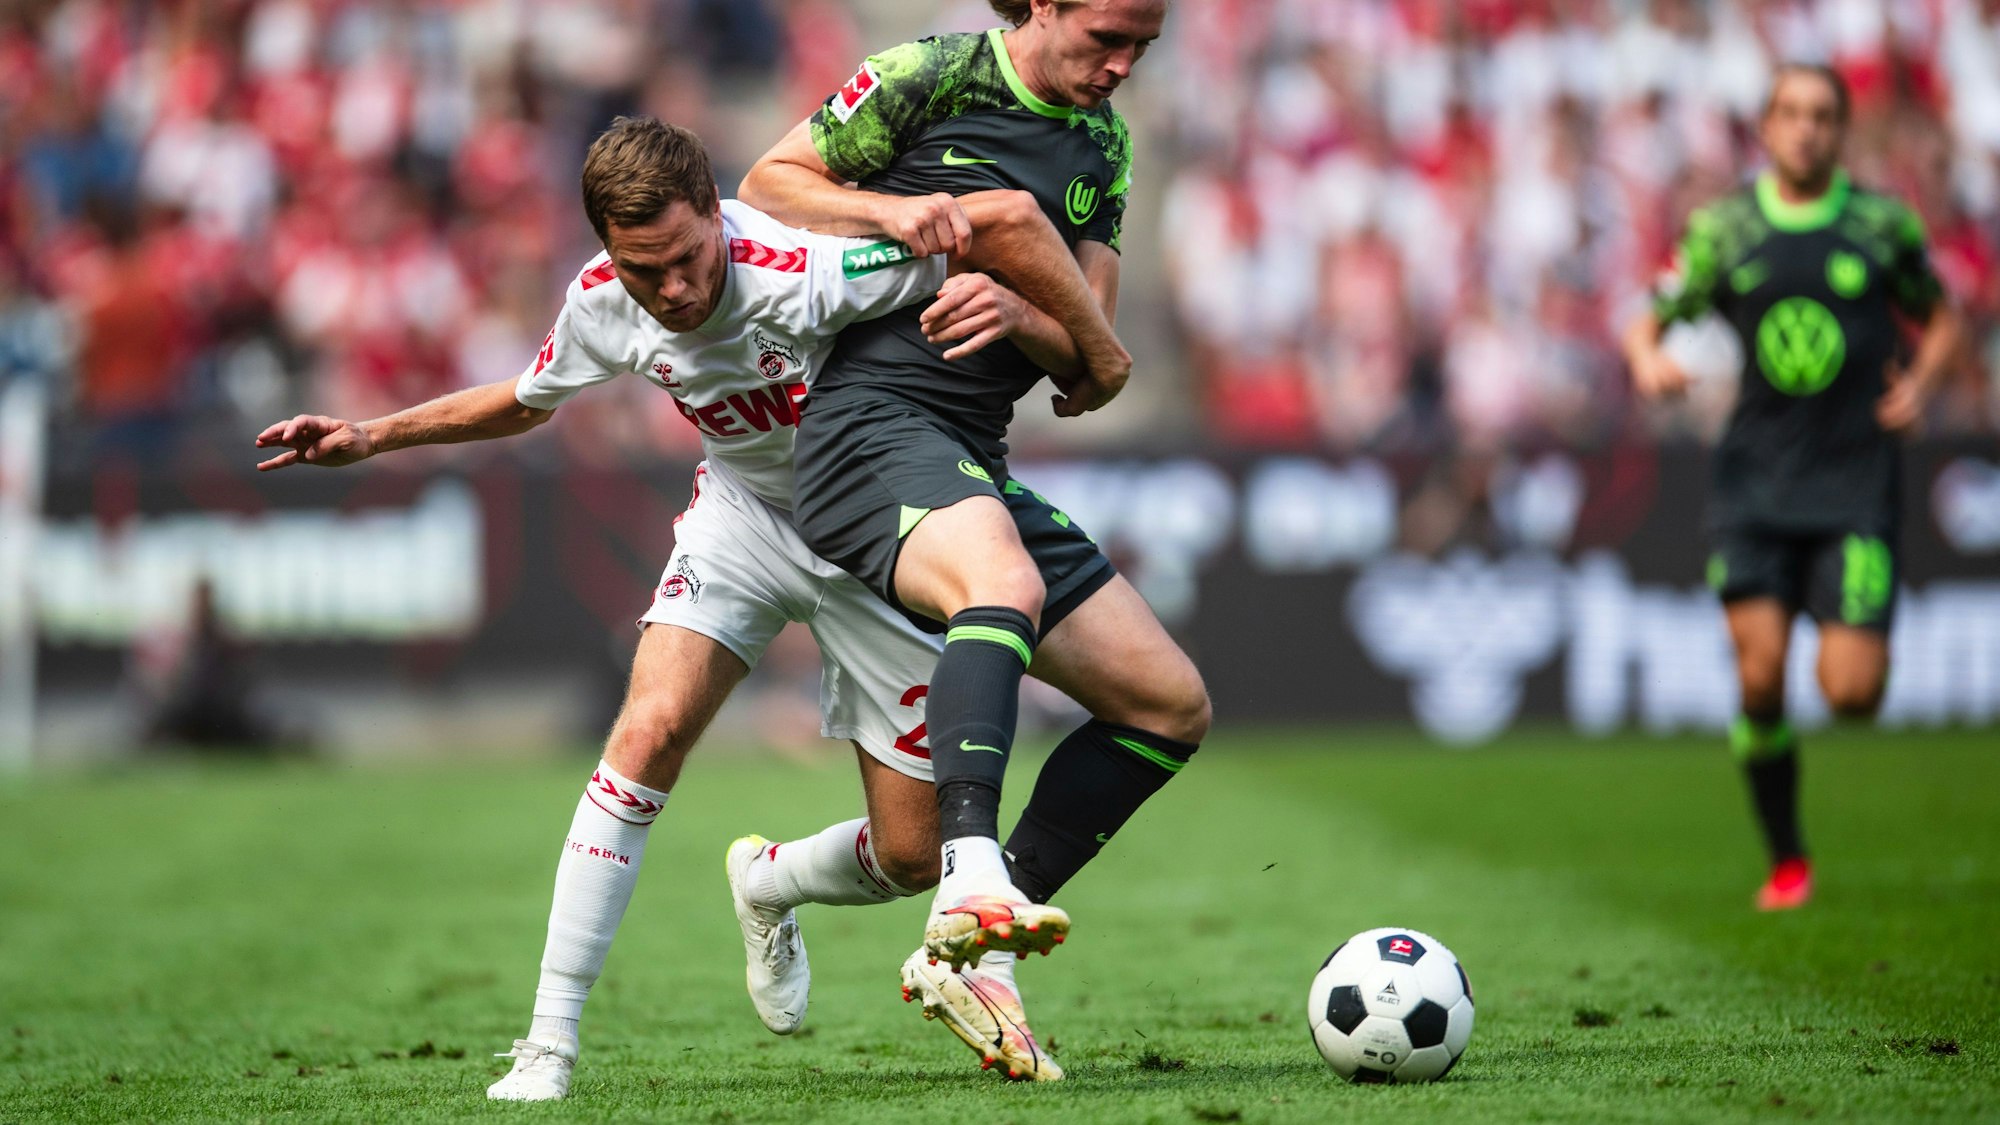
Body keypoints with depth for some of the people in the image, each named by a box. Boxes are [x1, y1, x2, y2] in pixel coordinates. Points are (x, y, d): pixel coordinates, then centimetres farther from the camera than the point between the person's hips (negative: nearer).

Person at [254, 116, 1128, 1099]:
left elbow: (1008, 218, -37)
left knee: (910, 856, -4)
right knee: (649, 732, -23)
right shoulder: (601, 304, -17)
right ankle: (549, 1042, -15)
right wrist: (370, 438, 2)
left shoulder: (804, 273, -37)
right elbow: (526, 400, 8)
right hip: (742, 512, 3)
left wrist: (1099, 361, -27)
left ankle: (765, 883, 34)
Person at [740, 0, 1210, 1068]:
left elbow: (1088, 359, 11)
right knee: (1006, 584, -39)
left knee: (1172, 703, 3)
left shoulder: (1102, 143, 16)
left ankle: (966, 956, 4)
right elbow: (767, 183, 2)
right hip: (876, 420, -8)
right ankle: (972, 882, -55)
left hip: (978, 461, 8)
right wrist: (891, 210, -16)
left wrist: (1021, 316, -12)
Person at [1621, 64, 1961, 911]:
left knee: (1851, 693, -11)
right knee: (1759, 675, -10)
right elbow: (1651, 321, 13)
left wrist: (1921, 381, -1)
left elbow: (1939, 318, 18)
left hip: (1855, 482, -1)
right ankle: (1786, 863, 8)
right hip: (1755, 481, 1)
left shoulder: (1882, 224, 4)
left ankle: (1861, 644, 28)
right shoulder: (1724, 229, 5)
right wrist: (1647, 360, -10)